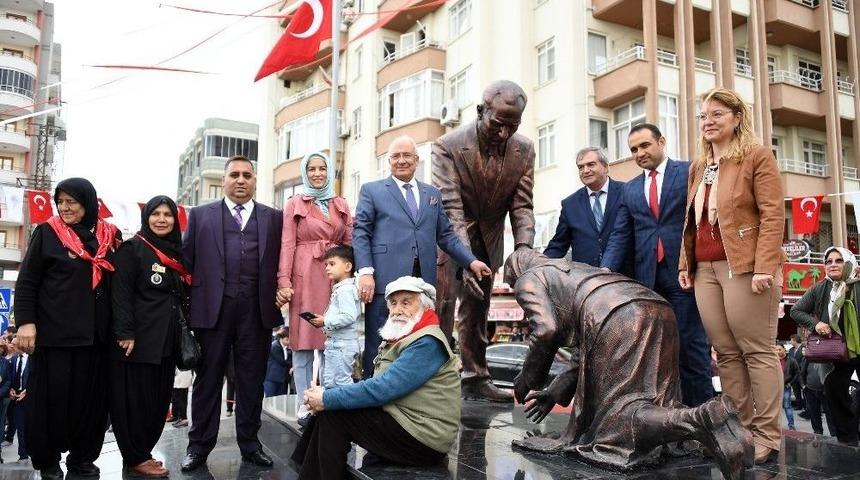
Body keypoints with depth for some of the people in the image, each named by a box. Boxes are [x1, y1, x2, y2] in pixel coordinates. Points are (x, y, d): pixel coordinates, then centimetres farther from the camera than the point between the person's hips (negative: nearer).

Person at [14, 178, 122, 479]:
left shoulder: (108, 236, 8)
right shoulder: (47, 233, 1)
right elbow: (26, 282, -1)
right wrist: (25, 321, -10)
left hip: (95, 332, 3)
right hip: (54, 330, -2)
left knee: (91, 396, 6)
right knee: (52, 395, 3)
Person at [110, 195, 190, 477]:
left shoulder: (176, 252, 15)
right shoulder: (132, 248, -5)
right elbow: (121, 293, -12)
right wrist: (125, 333, -19)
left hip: (167, 340, 7)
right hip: (139, 338, -7)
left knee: (159, 398, 9)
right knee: (135, 399, -1)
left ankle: (143, 452, 22)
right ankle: (135, 458, 10)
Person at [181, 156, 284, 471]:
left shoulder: (273, 218, 12)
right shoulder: (201, 215, 10)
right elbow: (187, 260, 7)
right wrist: (190, 303, 2)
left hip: (257, 310, 1)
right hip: (213, 308, 0)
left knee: (252, 379, 8)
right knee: (208, 378, 7)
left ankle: (250, 444, 20)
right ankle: (199, 446, 18)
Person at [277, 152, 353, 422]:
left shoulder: (342, 205, 15)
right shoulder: (294, 204, 7)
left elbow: (350, 243, 12)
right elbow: (287, 244, 0)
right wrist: (284, 282, -10)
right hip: (305, 277, -3)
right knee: (303, 339, -1)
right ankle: (305, 405, 6)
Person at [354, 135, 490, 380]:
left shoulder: (432, 193, 20)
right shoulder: (371, 190, 10)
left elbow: (445, 235, 18)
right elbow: (361, 233, 2)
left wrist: (470, 261, 5)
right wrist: (365, 272, -11)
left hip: (423, 280, 3)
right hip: (386, 280, -3)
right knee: (379, 347, -1)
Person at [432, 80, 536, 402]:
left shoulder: (524, 150, -9)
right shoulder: (448, 146, -23)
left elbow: (522, 205, -8)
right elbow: (450, 207, -28)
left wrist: (524, 250, -24)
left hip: (488, 240, 5)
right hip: (450, 238, -4)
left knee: (477, 311, 11)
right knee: (442, 306, -10)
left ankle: (475, 380, 19)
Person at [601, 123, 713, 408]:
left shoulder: (690, 172, 5)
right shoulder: (630, 189, 17)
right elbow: (620, 236, 10)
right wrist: (605, 271, -6)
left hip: (683, 273, -4)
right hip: (647, 278, 4)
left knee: (690, 345, -2)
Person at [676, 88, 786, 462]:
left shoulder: (757, 155, 0)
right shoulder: (698, 167, 19)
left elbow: (773, 214, -9)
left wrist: (764, 267, -17)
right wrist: (684, 264, 12)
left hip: (744, 267, -6)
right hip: (705, 270, 6)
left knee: (757, 351, -1)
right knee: (726, 354, 8)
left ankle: (768, 435, 7)